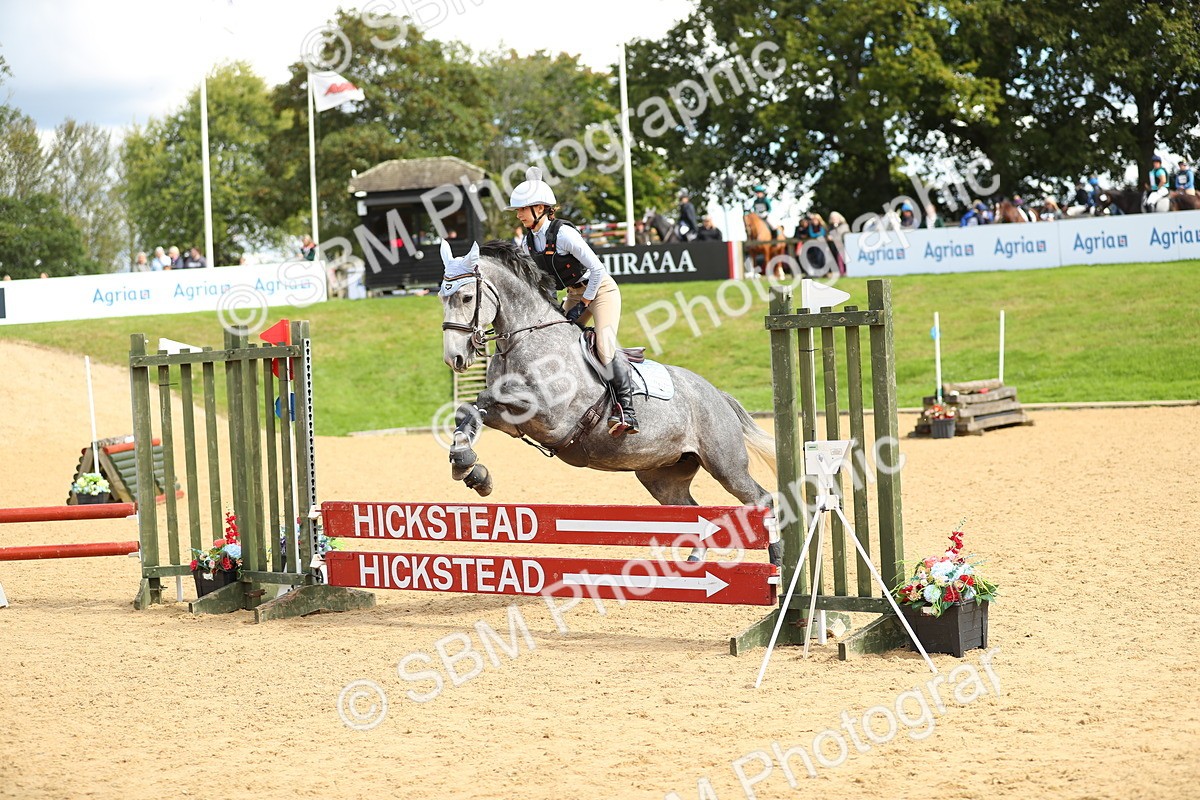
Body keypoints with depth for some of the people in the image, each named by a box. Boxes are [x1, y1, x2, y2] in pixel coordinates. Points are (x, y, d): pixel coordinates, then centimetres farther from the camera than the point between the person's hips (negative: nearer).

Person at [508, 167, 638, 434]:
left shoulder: (563, 233, -26)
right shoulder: (528, 241, -2)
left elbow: (597, 269, -24)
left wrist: (583, 304, -18)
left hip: (600, 289, -8)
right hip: (574, 293, 8)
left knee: (604, 344, -23)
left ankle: (627, 411, -20)